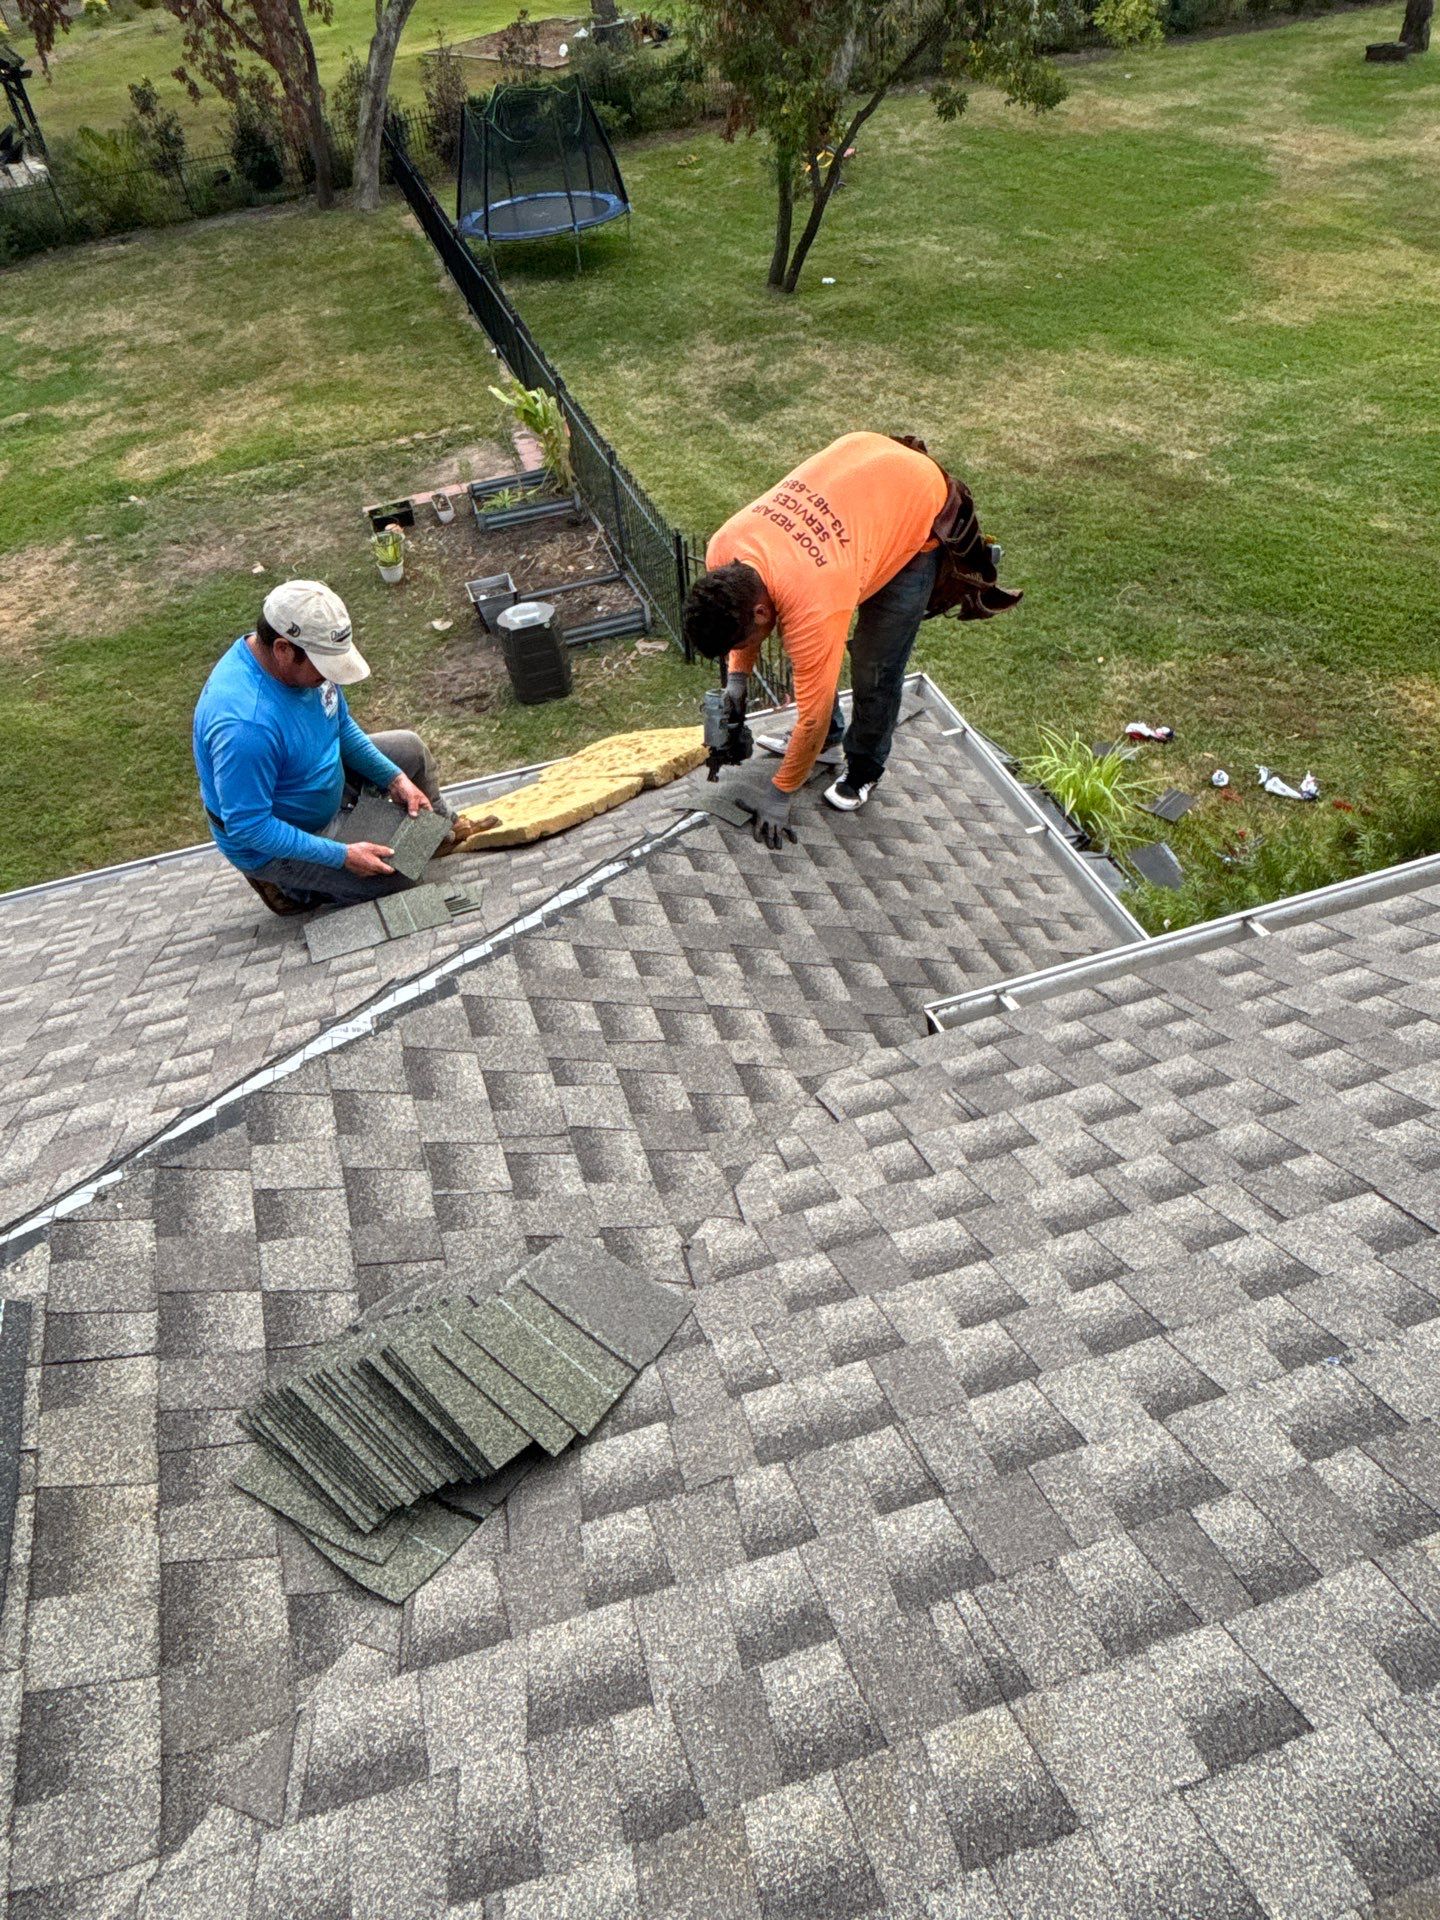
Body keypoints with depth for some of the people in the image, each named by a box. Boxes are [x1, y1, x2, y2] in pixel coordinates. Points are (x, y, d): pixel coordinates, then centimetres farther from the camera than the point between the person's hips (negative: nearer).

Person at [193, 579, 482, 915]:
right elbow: (248, 827, -34)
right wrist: (342, 856, -31)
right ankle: (290, 884, 5)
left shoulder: (304, 661, -14)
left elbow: (342, 725, 5)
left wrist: (394, 778, -5)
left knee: (411, 748, 13)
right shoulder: (246, 726, -41)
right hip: (274, 846, -9)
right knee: (398, 878, -17)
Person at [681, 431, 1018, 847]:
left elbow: (814, 708, -26)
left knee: (874, 665, -6)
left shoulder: (812, 608, -39)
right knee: (808, 642, 6)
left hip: (922, 507, -7)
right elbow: (740, 614, 6)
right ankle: (827, 741, 27)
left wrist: (779, 794, -16)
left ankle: (864, 771, 17)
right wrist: (737, 675, 0)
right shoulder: (721, 553, -20)